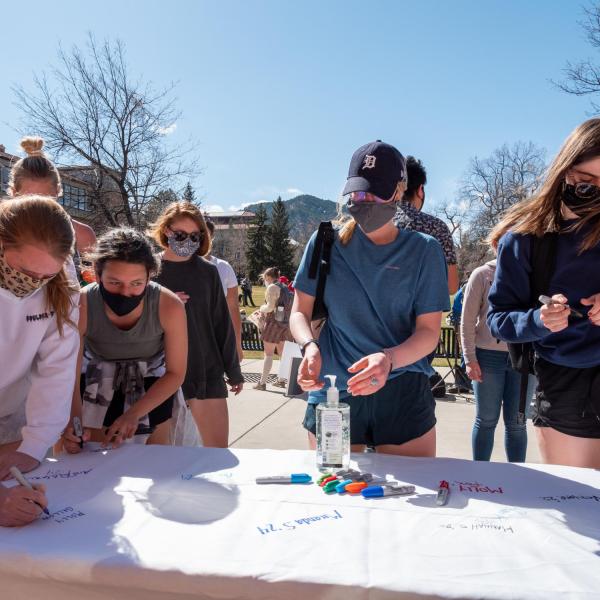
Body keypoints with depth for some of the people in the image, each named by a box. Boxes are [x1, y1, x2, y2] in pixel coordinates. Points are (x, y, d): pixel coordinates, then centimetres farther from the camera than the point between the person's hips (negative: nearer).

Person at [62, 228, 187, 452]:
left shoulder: (169, 307, -31)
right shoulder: (80, 307, -32)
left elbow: (176, 373, -19)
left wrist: (134, 413, -28)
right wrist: (73, 422, -42)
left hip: (153, 383, 0)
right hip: (95, 382, 0)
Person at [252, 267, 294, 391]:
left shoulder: (272, 287, -11)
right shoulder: (285, 287, 14)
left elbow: (270, 307, -21)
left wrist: (261, 308, 1)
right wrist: (263, 312, 16)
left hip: (274, 323, -8)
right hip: (286, 324, 8)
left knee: (268, 354, -2)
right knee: (282, 353, 14)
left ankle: (262, 382, 3)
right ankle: (281, 380, 20)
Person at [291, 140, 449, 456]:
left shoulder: (424, 250, -1)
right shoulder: (327, 243, 2)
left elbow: (429, 331, -4)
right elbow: (300, 313, 4)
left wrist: (388, 359, -24)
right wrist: (310, 346, -18)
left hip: (404, 394, 0)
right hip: (332, 393, 1)